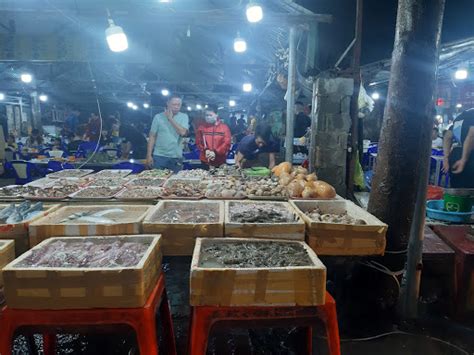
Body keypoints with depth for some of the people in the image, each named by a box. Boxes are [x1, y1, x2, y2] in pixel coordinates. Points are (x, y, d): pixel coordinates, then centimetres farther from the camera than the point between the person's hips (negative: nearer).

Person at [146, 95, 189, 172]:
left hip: (176, 157, 0)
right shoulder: (158, 117, 2)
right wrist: (149, 155, -1)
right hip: (159, 156, 0)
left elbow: (183, 132, -14)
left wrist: (171, 118, -11)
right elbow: (152, 136, 3)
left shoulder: (184, 117, 2)